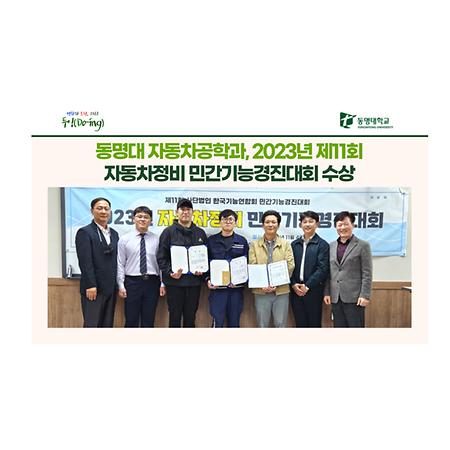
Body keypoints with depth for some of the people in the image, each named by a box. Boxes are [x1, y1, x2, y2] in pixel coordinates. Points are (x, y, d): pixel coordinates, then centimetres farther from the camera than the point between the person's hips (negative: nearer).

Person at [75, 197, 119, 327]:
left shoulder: (114, 233, 13)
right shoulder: (85, 232, -7)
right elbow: (85, 262, -14)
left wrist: (118, 285, 10)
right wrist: (91, 286, -18)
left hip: (111, 288, 6)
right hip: (93, 288, -6)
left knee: (108, 324, 11)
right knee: (92, 324, -1)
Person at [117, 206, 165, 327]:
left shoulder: (157, 239, 3)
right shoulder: (124, 239, 2)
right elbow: (120, 264, 1)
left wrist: (162, 284, -2)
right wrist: (121, 285, -4)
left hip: (152, 282, 1)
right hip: (132, 282, 0)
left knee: (149, 321, 10)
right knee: (131, 320, 9)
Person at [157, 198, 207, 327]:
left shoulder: (200, 233, 12)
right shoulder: (169, 231, 1)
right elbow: (161, 257, -2)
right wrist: (170, 272, -14)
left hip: (194, 281, 3)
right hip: (175, 281, -3)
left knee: (190, 318, 11)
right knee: (175, 317, 6)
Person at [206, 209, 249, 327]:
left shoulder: (242, 241, 8)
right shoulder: (211, 240, 6)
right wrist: (208, 280, -8)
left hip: (236, 287, 1)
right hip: (217, 287, -1)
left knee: (234, 322, 9)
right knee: (217, 322, -1)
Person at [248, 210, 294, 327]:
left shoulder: (285, 244, 6)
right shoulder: (254, 245, 7)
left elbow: (290, 266, -2)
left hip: (281, 291, 0)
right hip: (261, 291, 0)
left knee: (280, 324, 7)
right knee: (262, 325, 9)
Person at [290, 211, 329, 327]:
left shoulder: (322, 245, -2)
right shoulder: (294, 244, 10)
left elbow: (323, 268, -9)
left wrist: (308, 286, -14)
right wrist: (293, 284, -6)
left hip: (313, 291, -3)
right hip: (296, 291, 3)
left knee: (314, 323, 6)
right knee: (300, 323, 10)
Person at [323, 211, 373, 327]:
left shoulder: (363, 245, -2)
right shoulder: (331, 246, 11)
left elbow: (367, 274, -6)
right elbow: (328, 272, 12)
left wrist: (365, 296, -12)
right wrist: (327, 293, 6)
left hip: (354, 298, -4)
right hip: (335, 298, 4)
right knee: (339, 326, 11)